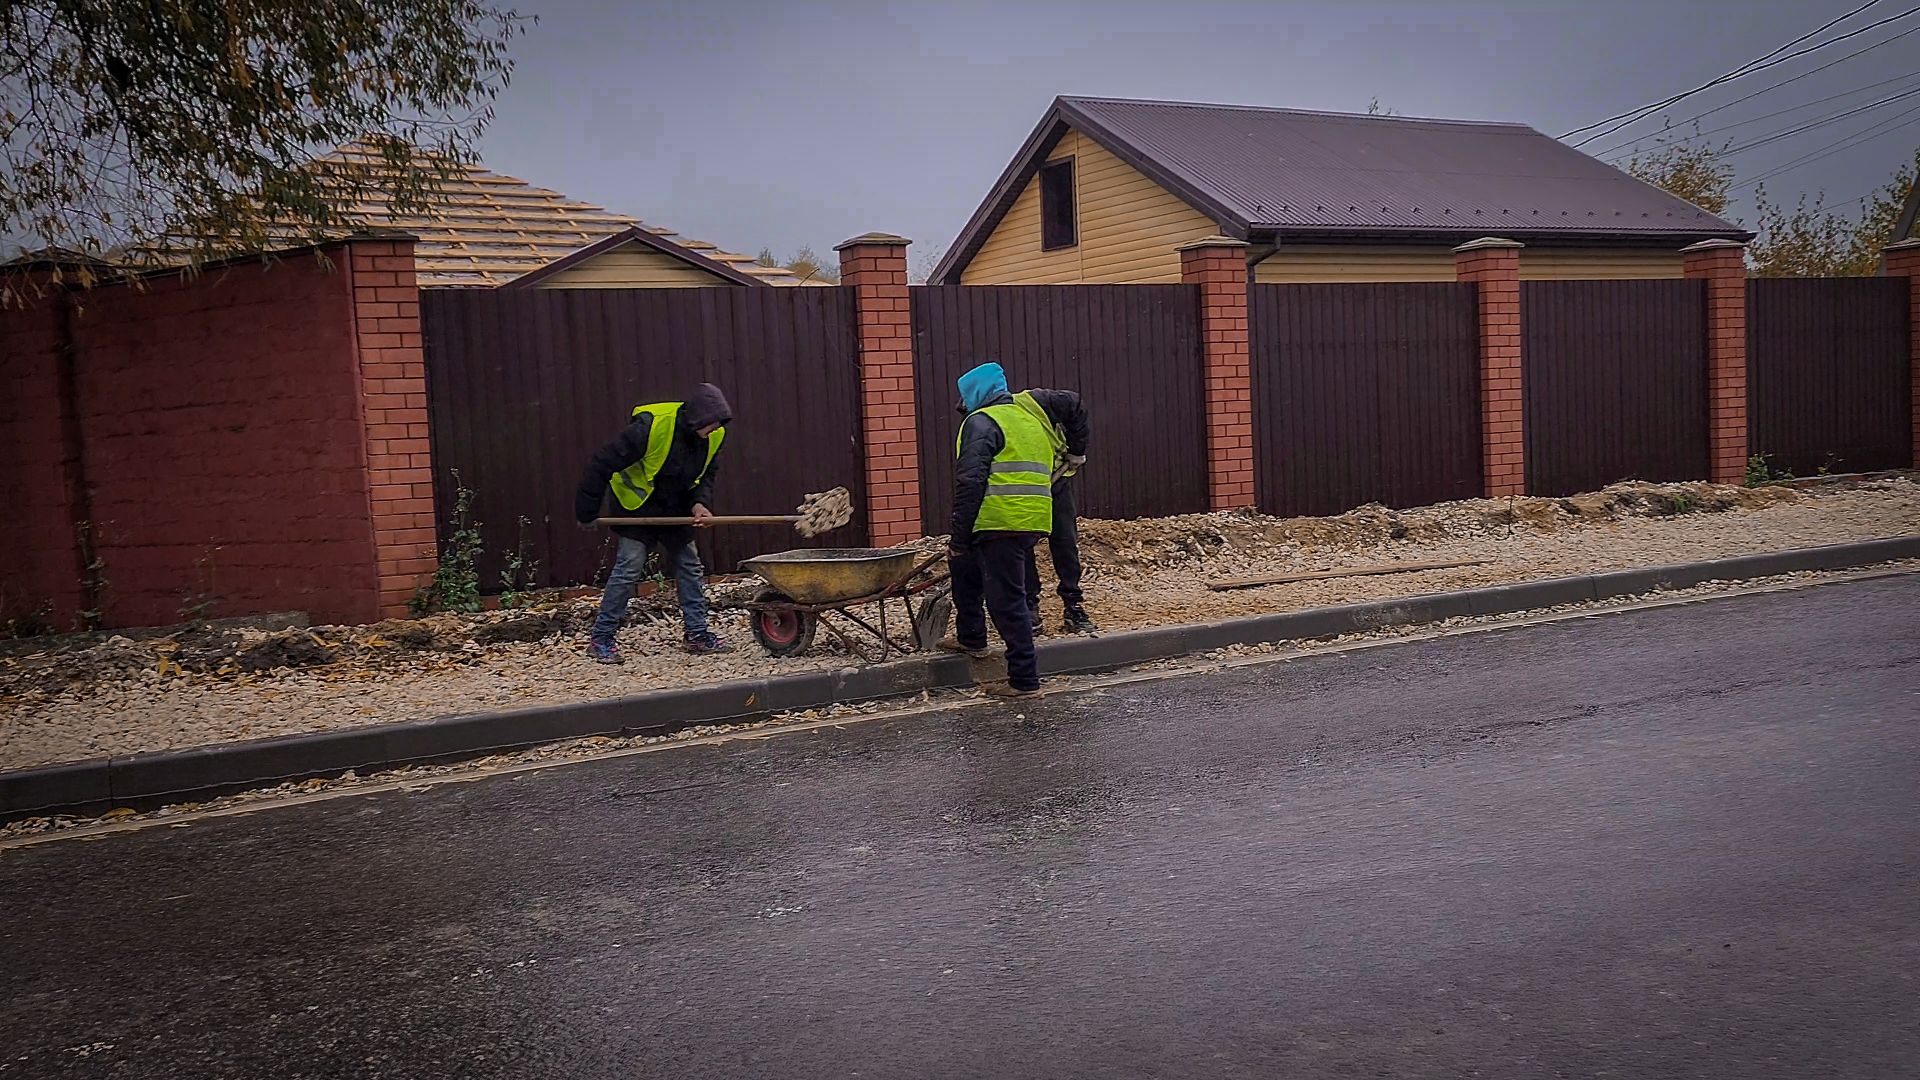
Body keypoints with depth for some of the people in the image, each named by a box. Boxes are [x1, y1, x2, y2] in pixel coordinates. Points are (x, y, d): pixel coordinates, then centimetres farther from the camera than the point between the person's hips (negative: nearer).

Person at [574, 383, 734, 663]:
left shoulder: (714, 435, -13)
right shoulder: (651, 426, -32)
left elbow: (707, 474, 5)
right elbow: (603, 464, -27)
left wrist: (700, 502, -16)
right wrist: (587, 512, -21)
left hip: (676, 511, 6)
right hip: (638, 506, -6)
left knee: (690, 567, 6)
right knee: (629, 567, -11)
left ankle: (697, 634, 16)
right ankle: (601, 639, -2)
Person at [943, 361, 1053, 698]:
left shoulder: (982, 421, -5)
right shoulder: (1030, 420, 24)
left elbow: (970, 482, -15)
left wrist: (959, 535, -13)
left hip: (1001, 525, -9)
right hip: (1034, 522, 9)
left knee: (1006, 600, -4)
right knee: (965, 566, 28)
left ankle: (1024, 680, -1)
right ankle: (970, 637, 37)